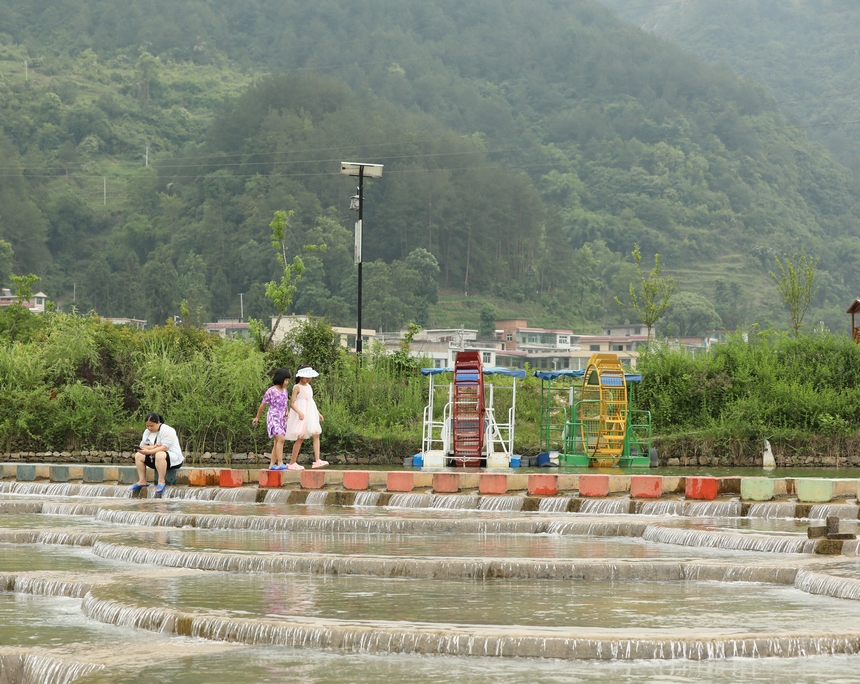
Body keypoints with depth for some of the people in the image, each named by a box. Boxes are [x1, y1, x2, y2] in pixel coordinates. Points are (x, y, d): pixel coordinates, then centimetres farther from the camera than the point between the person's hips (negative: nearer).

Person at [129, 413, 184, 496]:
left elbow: (164, 448, -26)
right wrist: (152, 447, -23)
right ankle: (142, 481, -7)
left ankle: (161, 482, -34)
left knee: (159, 455, -40)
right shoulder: (147, 432, 7)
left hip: (173, 458, -8)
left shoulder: (167, 430, -17)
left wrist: (148, 451, -34)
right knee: (138, 455, -4)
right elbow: (142, 446, -1)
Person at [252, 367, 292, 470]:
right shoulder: (271, 391, -9)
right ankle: (280, 464, -26)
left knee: (277, 443, 5)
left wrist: (287, 412, 1)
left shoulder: (285, 391, 12)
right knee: (280, 439, -21)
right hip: (273, 418, -7)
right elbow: (262, 404, 1)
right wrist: (257, 417, 11)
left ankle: (272, 464, 9)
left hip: (282, 419, 7)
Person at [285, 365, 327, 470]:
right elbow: (292, 403, -14)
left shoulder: (308, 386, 14)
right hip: (302, 414, -8)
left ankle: (317, 460, -13)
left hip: (311, 413, 8)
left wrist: (318, 413, 22)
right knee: (300, 438, -6)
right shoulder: (297, 387, -9)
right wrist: (299, 413, -29)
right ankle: (292, 463, 1)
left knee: (316, 435, -6)